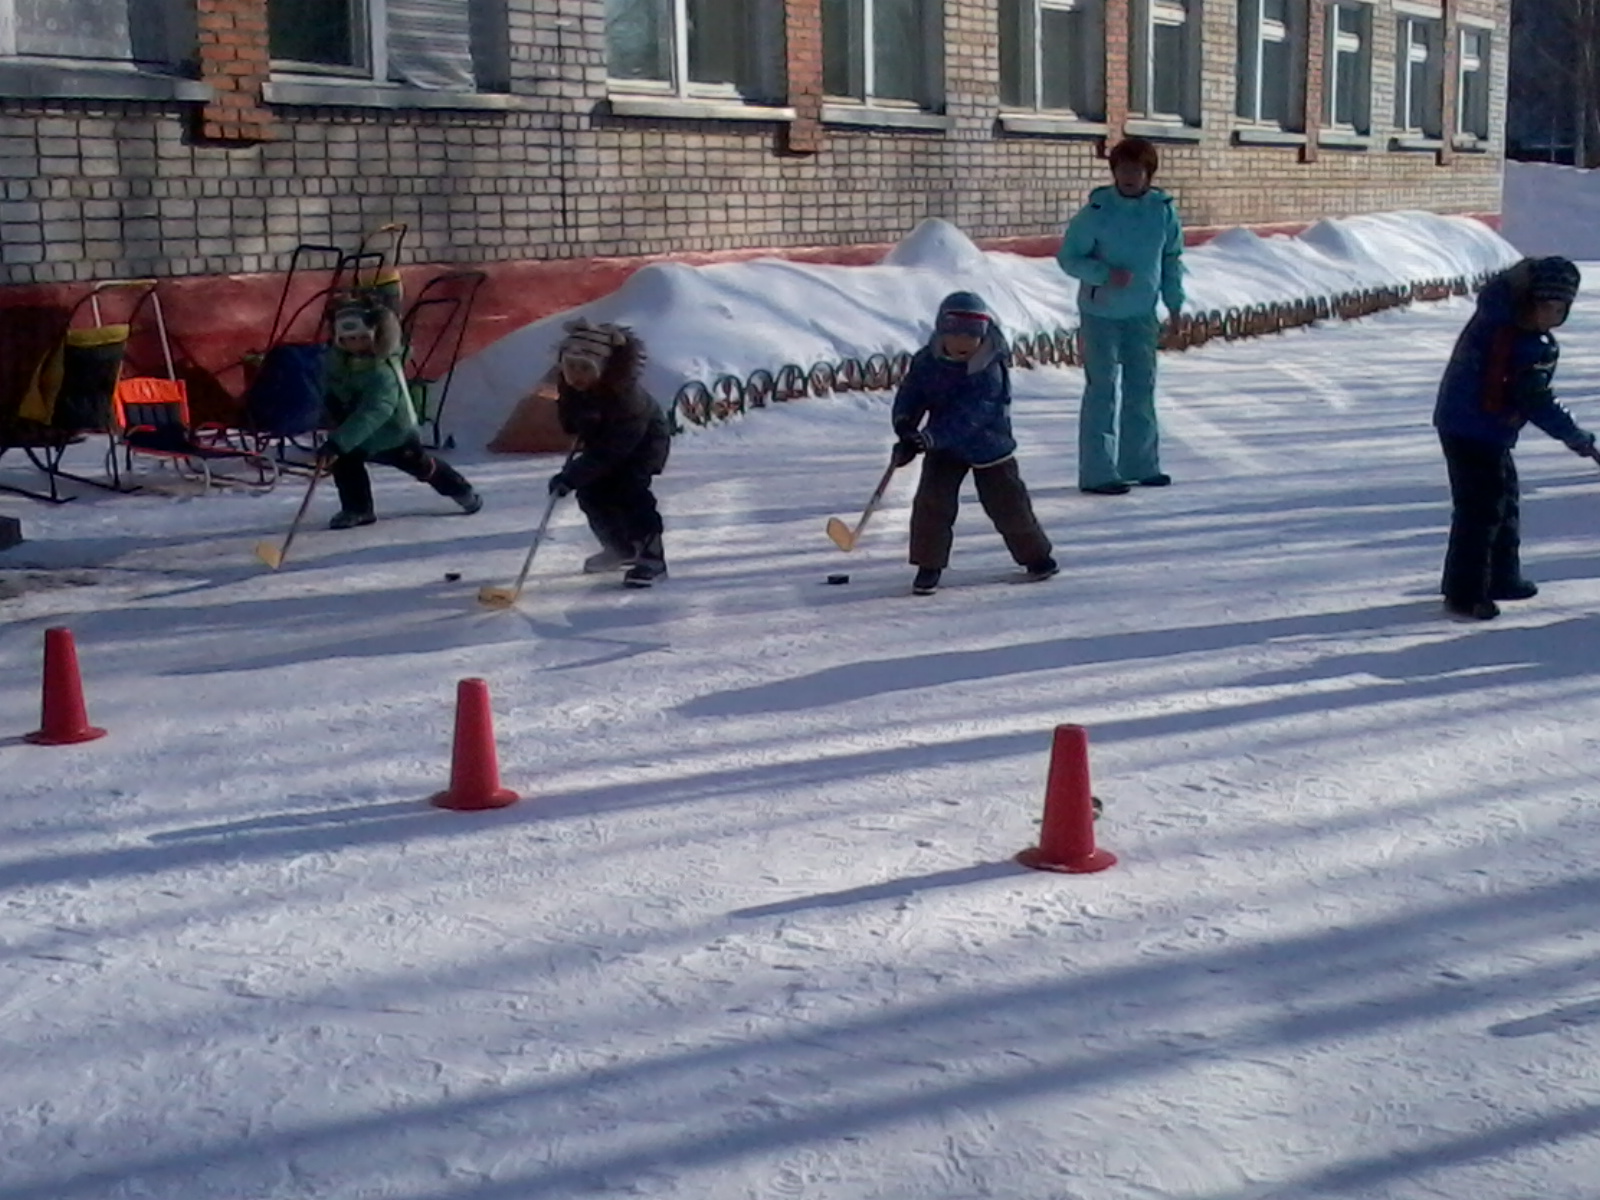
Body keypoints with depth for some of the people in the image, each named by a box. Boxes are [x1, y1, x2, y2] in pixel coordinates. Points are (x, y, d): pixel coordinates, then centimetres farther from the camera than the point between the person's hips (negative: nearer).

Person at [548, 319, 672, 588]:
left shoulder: (623, 394, -41)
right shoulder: (569, 386, -20)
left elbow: (609, 450, -40)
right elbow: (569, 421, 6)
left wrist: (571, 477, -42)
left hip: (645, 438, -7)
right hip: (601, 439, 7)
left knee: (627, 488, -25)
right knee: (590, 492, 1)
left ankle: (651, 557, -20)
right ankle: (620, 547, 23)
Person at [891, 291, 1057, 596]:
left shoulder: (989, 371, -25)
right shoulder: (927, 362, -8)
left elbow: (967, 416, -33)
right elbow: (909, 394, -4)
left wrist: (929, 437, -41)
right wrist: (905, 425, -25)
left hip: (989, 447, -3)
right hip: (944, 448, 3)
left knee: (1007, 503, 5)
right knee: (931, 501, -9)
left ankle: (1035, 555, 27)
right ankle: (929, 565, 3)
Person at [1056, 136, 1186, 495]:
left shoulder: (1163, 209, -3)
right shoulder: (1097, 211, -15)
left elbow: (1172, 259, 9)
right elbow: (1067, 257, -10)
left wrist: (1174, 304, 5)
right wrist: (1105, 273, -24)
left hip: (1143, 314, 5)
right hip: (1100, 314, -5)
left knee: (1142, 389, 12)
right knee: (1101, 391, -4)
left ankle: (1140, 464, 24)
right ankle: (1097, 472, -1)